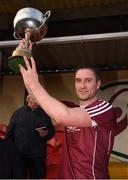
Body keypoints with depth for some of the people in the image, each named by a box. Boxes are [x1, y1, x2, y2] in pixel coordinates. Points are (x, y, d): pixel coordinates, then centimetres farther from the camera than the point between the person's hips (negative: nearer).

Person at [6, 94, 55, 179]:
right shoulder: (18, 113, 6)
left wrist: (46, 134, -12)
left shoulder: (45, 114, 9)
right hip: (18, 154, 0)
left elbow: (52, 131, 10)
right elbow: (9, 133, 4)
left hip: (38, 155, 1)